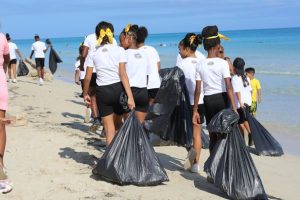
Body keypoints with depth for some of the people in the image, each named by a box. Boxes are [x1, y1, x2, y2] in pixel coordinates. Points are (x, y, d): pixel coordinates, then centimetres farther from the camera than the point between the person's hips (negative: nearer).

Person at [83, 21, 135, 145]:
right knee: (118, 124, 20)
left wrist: (85, 93, 16)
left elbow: (88, 77, 0)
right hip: (118, 89, 0)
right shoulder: (119, 50, -3)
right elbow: (123, 75, -11)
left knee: (109, 128, 5)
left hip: (102, 91, 0)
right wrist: (130, 96, -13)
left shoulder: (93, 54, 1)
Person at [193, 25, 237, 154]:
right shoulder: (223, 63, -7)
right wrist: (234, 107, -14)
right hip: (222, 98, -3)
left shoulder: (200, 65, 1)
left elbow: (197, 90, -1)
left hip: (208, 100, 3)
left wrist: (195, 110, 4)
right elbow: (228, 87, -14)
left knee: (213, 136, 12)